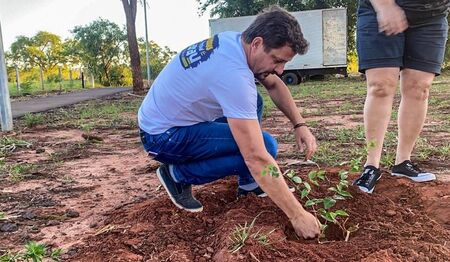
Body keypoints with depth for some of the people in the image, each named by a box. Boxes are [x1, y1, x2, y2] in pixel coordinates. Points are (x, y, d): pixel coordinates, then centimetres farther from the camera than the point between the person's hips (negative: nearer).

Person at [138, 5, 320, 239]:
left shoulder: (235, 41, -3)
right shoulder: (234, 74, -31)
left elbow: (274, 85, 12)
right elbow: (257, 159, -31)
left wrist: (299, 124, -1)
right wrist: (298, 215, -24)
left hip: (168, 117, 9)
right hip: (163, 137, -9)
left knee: (252, 103, 10)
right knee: (264, 146, -17)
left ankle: (248, 183, 12)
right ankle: (178, 175, -4)